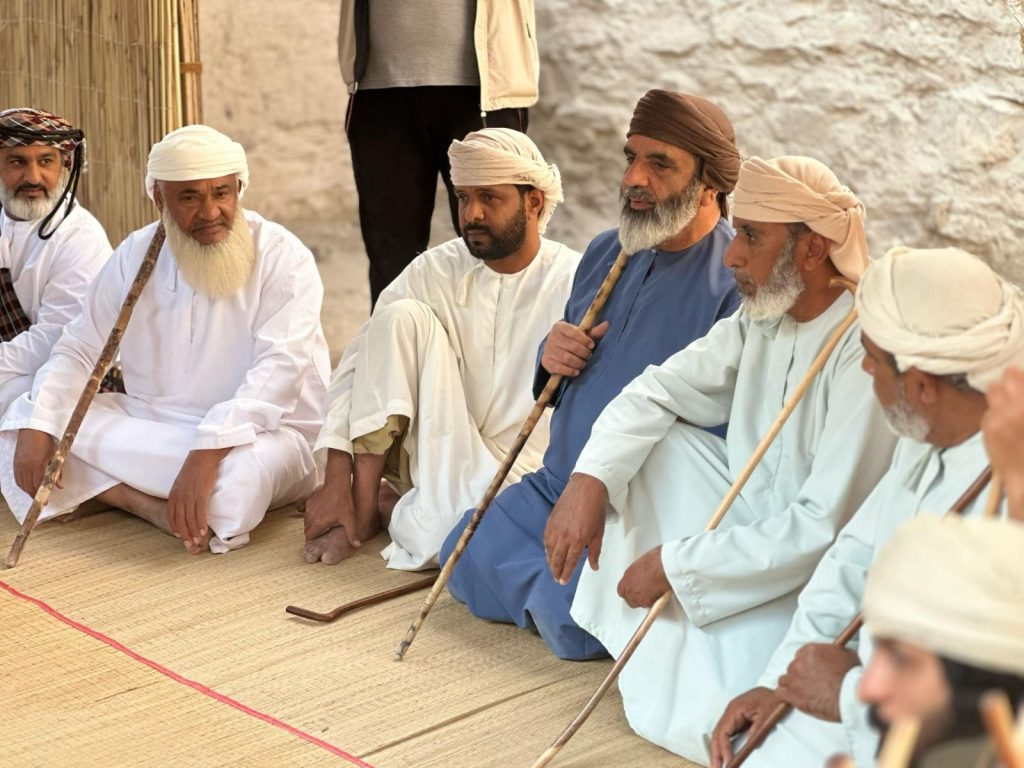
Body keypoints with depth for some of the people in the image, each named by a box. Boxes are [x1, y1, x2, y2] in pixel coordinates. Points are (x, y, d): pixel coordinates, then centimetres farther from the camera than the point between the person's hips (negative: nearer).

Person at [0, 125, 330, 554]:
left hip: (256, 433, -5)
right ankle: (154, 505, -21)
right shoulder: (135, 256, 5)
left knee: (242, 472, -41)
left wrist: (209, 450, -36)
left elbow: (281, 366, -22)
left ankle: (110, 490, -18)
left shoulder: (281, 257, -11)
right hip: (146, 424, 6)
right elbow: (79, 351, 8)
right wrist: (38, 426, -12)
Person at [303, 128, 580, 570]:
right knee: (404, 315, -17)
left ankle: (395, 513, -1)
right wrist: (336, 480, -13)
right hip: (435, 461, 3)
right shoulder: (435, 271, -1)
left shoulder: (576, 285, -10)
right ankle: (363, 503, -15)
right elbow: (357, 368, -5)